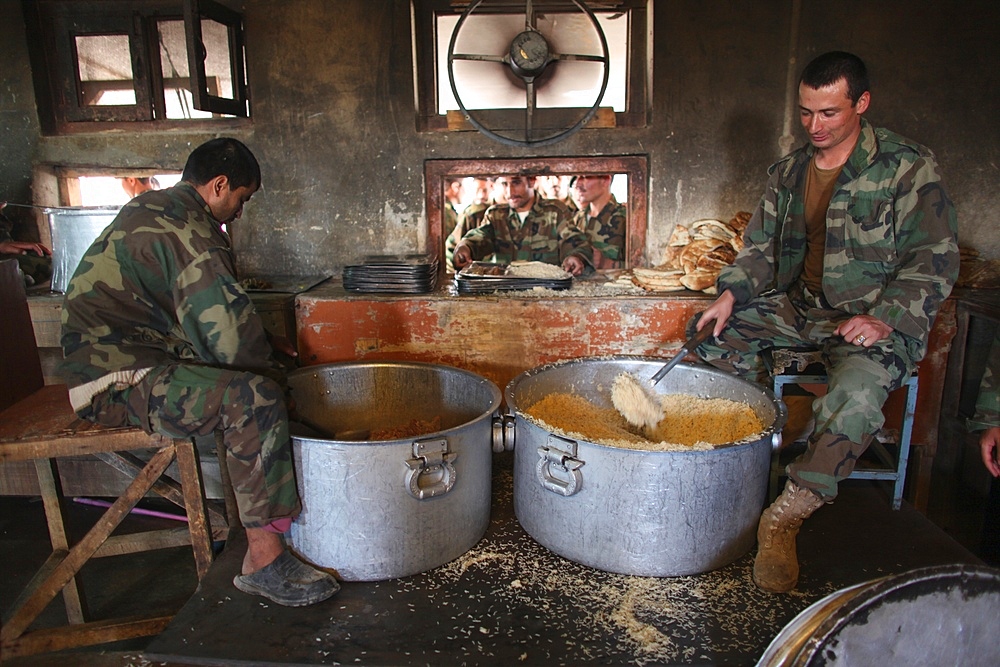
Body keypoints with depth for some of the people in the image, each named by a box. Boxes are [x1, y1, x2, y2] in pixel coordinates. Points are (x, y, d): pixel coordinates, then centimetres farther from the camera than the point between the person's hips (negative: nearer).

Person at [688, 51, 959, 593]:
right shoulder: (787, 172, 10)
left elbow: (934, 260, -9)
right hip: (800, 307, 6)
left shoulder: (908, 168, -7)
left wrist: (885, 319, -23)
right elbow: (760, 248, 12)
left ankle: (785, 518, -25)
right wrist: (731, 294, -6)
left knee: (857, 392, -35)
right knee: (715, 331, -10)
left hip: (877, 322, -6)